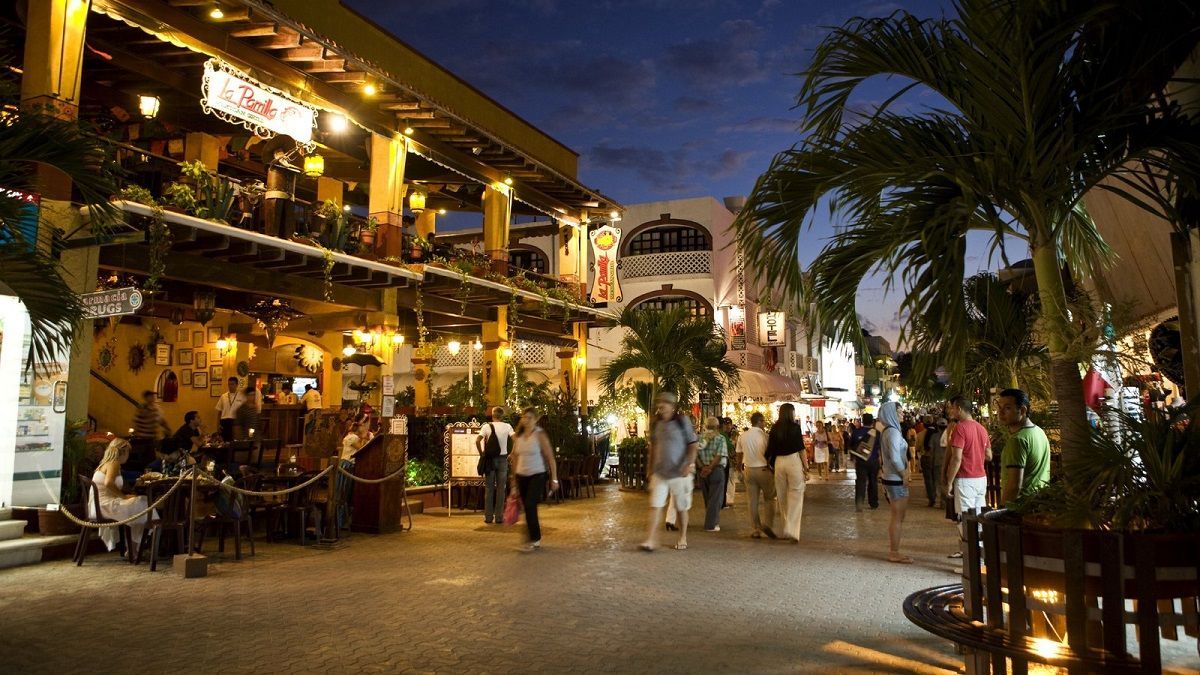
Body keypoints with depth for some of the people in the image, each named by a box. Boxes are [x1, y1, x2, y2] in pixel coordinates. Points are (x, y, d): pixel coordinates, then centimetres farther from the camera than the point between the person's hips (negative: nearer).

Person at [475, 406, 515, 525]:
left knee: (489, 488, 8)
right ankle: (499, 517, 7)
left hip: (490, 459, 0)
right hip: (502, 459, 0)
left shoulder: (487, 426, -2)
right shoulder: (507, 426, 0)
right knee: (500, 488, 6)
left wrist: (481, 454, -1)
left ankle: (488, 517, 10)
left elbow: (477, 441, -13)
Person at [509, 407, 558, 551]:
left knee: (530, 505, -14)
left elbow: (550, 457, -9)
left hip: (537, 475, -5)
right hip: (521, 476, 5)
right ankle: (534, 538, 22)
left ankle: (535, 539, -2)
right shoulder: (518, 436, 5)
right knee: (527, 507, 8)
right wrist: (514, 478, 15)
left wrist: (554, 479, -11)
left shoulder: (540, 435, -9)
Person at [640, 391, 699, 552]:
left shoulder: (682, 421, -6)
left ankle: (683, 538, 26)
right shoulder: (655, 423, 6)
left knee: (681, 507, 9)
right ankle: (651, 540, -4)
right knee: (655, 505, -5)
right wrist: (651, 467, 14)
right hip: (659, 472, 3)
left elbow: (693, 444, -6)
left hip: (679, 472, -3)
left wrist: (690, 464, -18)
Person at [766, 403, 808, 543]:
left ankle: (787, 530, 24)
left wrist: (771, 464, 17)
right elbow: (801, 449, -5)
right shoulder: (795, 427, -4)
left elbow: (770, 450, 6)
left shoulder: (774, 429, 6)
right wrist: (806, 468, -1)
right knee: (795, 498, -1)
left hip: (778, 462, 4)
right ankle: (792, 531, -10)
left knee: (783, 498, 14)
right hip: (794, 461, -4)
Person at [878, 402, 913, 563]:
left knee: (897, 517, 15)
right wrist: (904, 475, -13)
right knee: (898, 517, -3)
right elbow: (895, 457, -23)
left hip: (892, 478, 10)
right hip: (896, 479, -10)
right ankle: (894, 553, 3)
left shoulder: (887, 431, 13)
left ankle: (893, 551, 21)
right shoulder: (893, 431, -16)